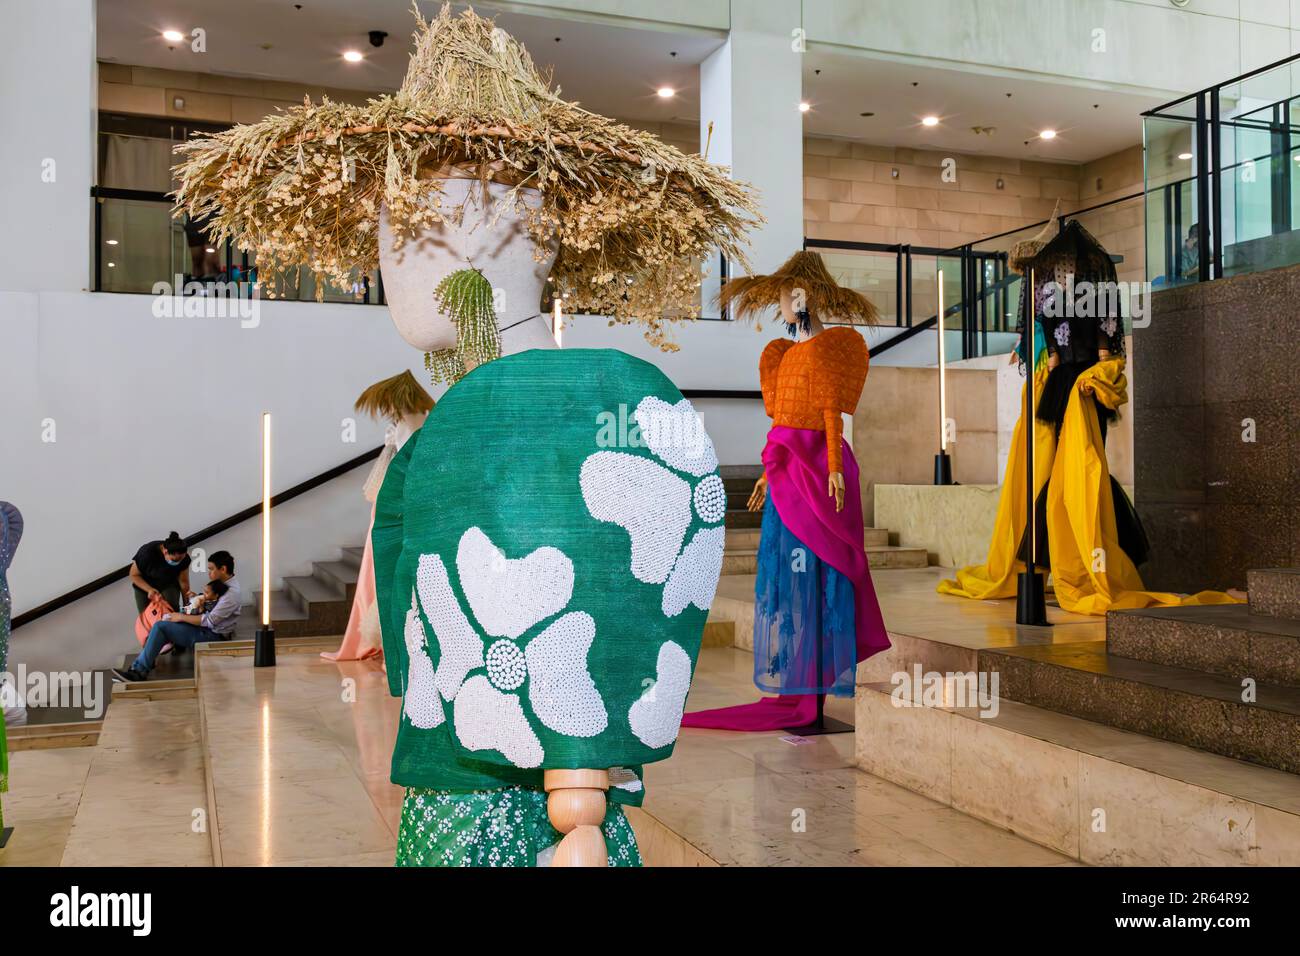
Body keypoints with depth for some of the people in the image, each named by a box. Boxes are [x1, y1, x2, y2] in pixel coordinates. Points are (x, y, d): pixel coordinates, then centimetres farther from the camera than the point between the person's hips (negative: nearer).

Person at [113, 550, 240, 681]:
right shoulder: (225, 583, 7)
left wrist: (182, 617, -12)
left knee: (160, 626, -12)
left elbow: (209, 621, -24)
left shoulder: (231, 593, -23)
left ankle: (140, 671, -4)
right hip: (208, 628, 10)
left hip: (212, 636, -10)